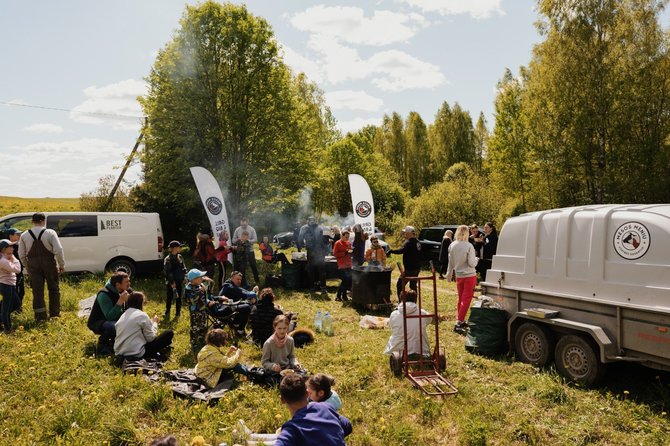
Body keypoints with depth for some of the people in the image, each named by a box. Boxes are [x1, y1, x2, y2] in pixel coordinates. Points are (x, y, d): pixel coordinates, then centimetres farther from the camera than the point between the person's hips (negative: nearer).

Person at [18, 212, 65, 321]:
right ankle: (54, 313, 19)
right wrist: (62, 264, -3)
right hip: (49, 264, -2)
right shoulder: (50, 233, -9)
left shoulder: (24, 235, 1)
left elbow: (21, 255, 3)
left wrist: (27, 267, 16)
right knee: (54, 289, 13)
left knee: (37, 291, 8)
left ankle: (40, 316, 10)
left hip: (33, 266, 2)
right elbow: (58, 250, -13)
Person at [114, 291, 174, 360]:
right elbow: (151, 338, -7)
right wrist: (155, 323, 9)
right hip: (136, 354, -8)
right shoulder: (142, 315, -11)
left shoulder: (124, 314, 10)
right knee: (169, 333, 1)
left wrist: (150, 323, 16)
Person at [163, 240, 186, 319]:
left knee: (179, 297, 13)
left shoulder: (180, 257, 5)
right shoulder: (168, 259, -16)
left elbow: (183, 268, 14)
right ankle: (167, 313, 17)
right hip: (171, 283, -6)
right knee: (169, 298, 5)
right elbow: (167, 272, -17)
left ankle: (178, 312, 25)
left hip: (179, 281, 6)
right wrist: (172, 283, -17)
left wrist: (184, 277, 3)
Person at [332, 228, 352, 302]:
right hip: (342, 265, -7)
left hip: (348, 265, 7)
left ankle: (344, 295, 20)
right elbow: (335, 254, -10)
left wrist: (351, 251, 1)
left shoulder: (349, 243, 14)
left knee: (349, 280, 4)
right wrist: (345, 252, -17)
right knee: (345, 280, -13)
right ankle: (338, 296, 0)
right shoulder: (337, 243, -6)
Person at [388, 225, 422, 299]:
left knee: (399, 285, -3)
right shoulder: (417, 242, 11)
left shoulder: (409, 242, -17)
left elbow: (401, 250, -33)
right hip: (416, 268, 9)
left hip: (409, 269, -9)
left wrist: (391, 251, -27)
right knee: (413, 286, 17)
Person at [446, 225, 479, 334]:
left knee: (461, 299, 18)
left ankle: (461, 321, 28)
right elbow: (472, 263, -17)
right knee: (466, 300, -1)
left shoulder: (452, 246, -3)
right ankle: (458, 324, -6)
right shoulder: (469, 246, -17)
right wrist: (476, 259, 5)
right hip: (469, 276, -5)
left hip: (459, 276, 5)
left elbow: (451, 262, 6)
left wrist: (449, 274, 20)